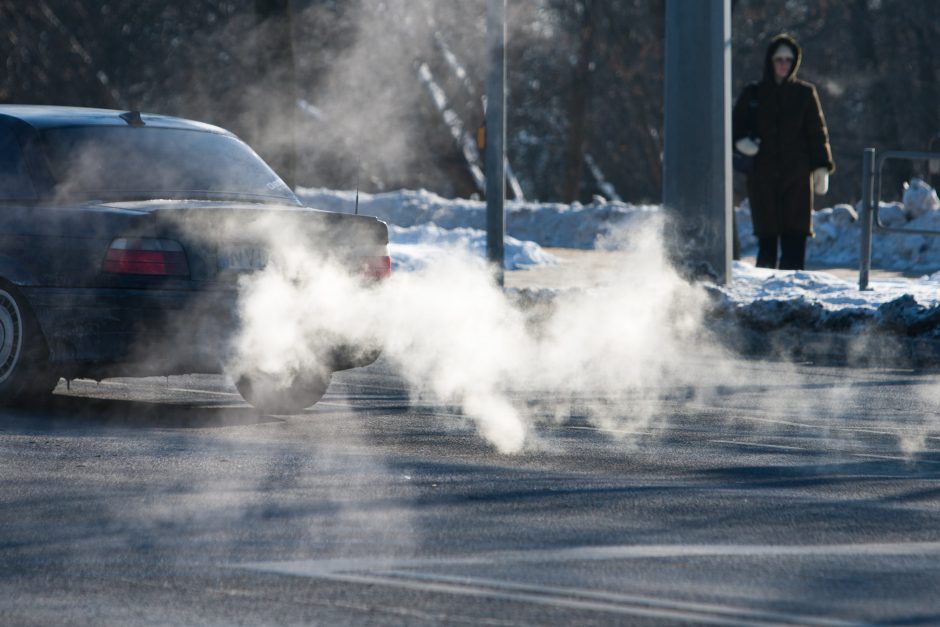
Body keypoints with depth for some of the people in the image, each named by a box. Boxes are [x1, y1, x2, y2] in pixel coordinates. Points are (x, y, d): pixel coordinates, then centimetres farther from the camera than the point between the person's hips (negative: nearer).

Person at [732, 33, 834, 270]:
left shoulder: (804, 93, 8)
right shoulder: (753, 94, 9)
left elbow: (817, 133, 9)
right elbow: (735, 125, 15)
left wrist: (821, 168, 2)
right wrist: (743, 142, -7)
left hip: (796, 174, 0)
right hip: (762, 175, 0)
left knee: (795, 233, -7)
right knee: (767, 235, -2)